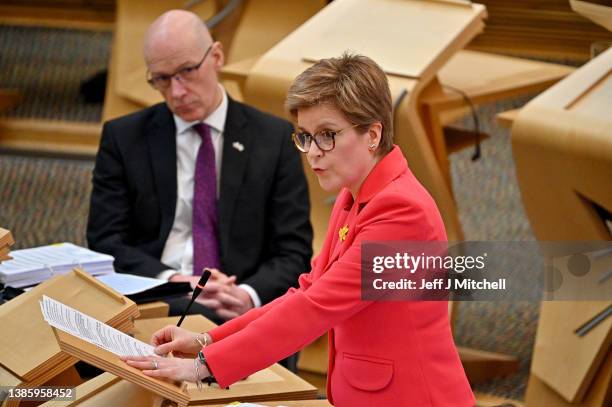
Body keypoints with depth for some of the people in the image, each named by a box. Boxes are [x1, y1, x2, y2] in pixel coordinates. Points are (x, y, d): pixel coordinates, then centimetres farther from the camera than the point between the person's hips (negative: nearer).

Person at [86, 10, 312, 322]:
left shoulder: (274, 138, 8)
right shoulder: (123, 138, 9)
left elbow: (294, 250, 5)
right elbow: (105, 241, 4)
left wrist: (250, 295, -16)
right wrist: (170, 281, -14)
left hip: (242, 306, 1)